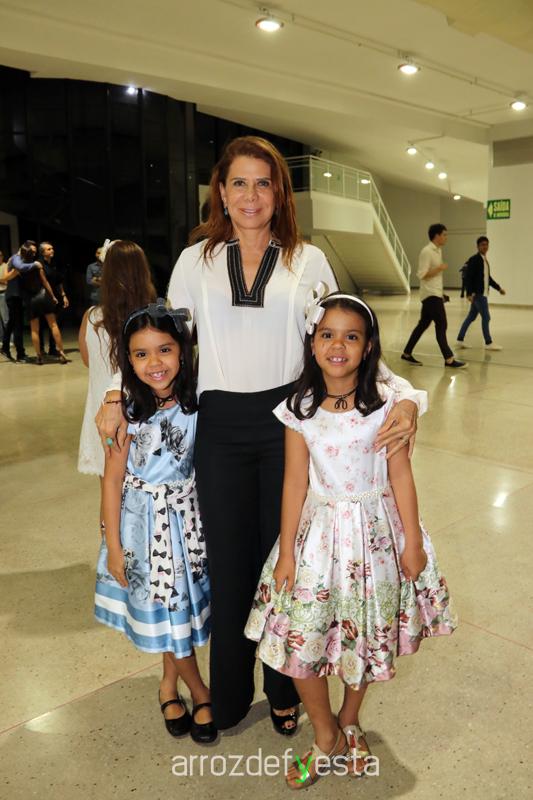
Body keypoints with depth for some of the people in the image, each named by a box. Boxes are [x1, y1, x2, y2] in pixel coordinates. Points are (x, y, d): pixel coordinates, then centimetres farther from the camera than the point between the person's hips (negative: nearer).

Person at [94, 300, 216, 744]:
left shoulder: (197, 402, -11)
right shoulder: (128, 413, -17)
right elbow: (113, 480, -11)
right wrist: (114, 547, -8)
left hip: (188, 517, 3)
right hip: (145, 521, -2)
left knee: (183, 604, 16)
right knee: (162, 609, 10)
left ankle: (170, 683, 42)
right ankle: (201, 693, 32)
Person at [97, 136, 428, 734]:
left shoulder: (308, 261, 4)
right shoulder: (195, 261, 6)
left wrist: (403, 393, -12)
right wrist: (119, 397, -6)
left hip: (288, 421, 0)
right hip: (220, 426, 1)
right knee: (228, 561, 11)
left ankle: (284, 690, 35)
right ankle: (229, 696, 34)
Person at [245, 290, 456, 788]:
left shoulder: (385, 403, -9)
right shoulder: (299, 410, -7)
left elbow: (400, 476, -4)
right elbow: (295, 483, -4)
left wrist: (413, 543, -2)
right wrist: (286, 552, -2)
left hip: (375, 533, 0)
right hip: (319, 532, 1)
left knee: (367, 635, 14)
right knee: (301, 640, 3)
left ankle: (349, 721, 44)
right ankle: (325, 737, 31)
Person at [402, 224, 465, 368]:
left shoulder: (438, 251, 16)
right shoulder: (427, 251, -14)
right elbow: (422, 274, -19)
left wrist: (441, 293, 20)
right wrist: (440, 268, -19)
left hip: (436, 294, 10)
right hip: (430, 294, -10)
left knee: (423, 324, 11)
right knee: (441, 325, -8)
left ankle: (407, 353, 18)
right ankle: (449, 359, -5)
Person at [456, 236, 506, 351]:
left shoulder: (485, 260, 16)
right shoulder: (473, 259, -12)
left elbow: (488, 277, 23)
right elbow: (468, 277, -17)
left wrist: (498, 288, 20)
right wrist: (470, 293, -24)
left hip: (482, 293, 9)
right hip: (477, 293, -9)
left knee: (471, 317, 11)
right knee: (486, 317, -6)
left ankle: (460, 340, 17)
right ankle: (488, 343, 2)